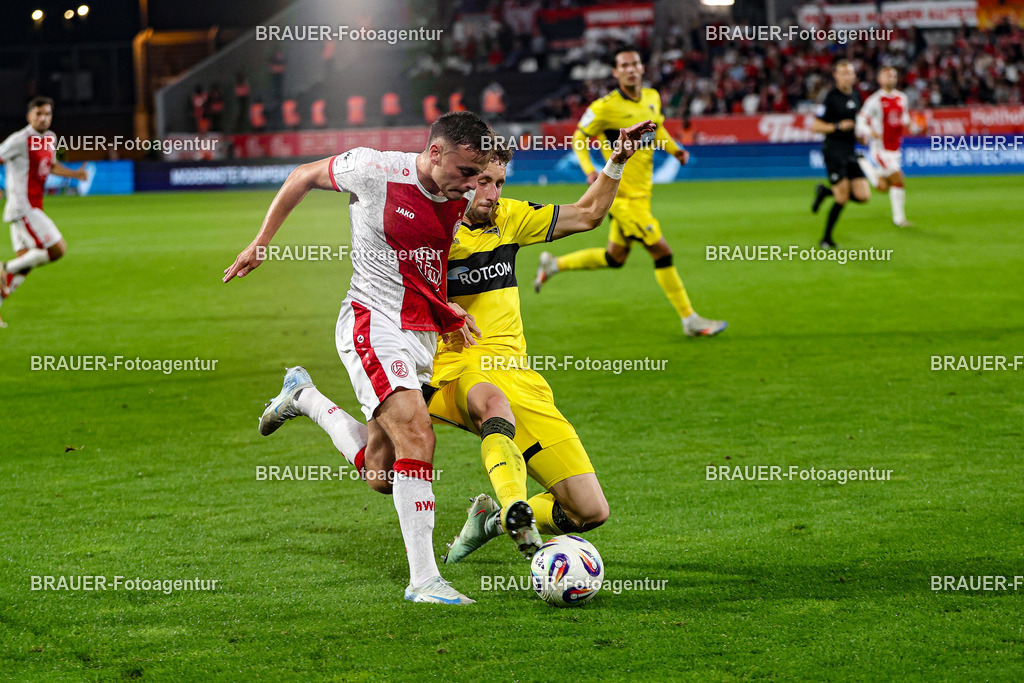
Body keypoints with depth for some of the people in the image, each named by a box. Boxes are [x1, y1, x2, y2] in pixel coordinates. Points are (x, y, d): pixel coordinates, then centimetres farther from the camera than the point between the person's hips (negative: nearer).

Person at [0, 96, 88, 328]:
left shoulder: (50, 139, 13)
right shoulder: (20, 140, -13)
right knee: (58, 249, -14)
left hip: (33, 209, 9)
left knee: (24, 264, 7)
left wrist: (75, 174, 13)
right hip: (23, 208, -9)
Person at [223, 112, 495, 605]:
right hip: (373, 325, -7)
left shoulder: (462, 197, 2)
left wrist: (452, 311, 6)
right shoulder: (374, 171, -15)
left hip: (426, 335, 7)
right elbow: (304, 176, 4)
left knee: (381, 476, 9)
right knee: (417, 435, -26)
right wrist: (261, 243, 9)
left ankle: (304, 398, 34)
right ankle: (423, 579, -23)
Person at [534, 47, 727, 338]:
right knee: (662, 252, -8)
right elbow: (579, 138, -3)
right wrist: (590, 170, -18)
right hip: (623, 195, -8)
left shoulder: (652, 98, 6)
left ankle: (553, 265, 36)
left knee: (615, 258, 19)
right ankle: (690, 321, -1)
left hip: (640, 192, 8)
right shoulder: (605, 107, -14)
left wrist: (674, 149, 6)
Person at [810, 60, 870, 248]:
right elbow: (815, 126, -9)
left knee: (863, 196, -4)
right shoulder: (831, 97, -9)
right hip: (833, 150, -7)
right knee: (842, 199, -12)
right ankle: (826, 238, 5)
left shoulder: (855, 96, 12)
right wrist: (838, 127, -20)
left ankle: (825, 192, 20)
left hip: (850, 151, 7)